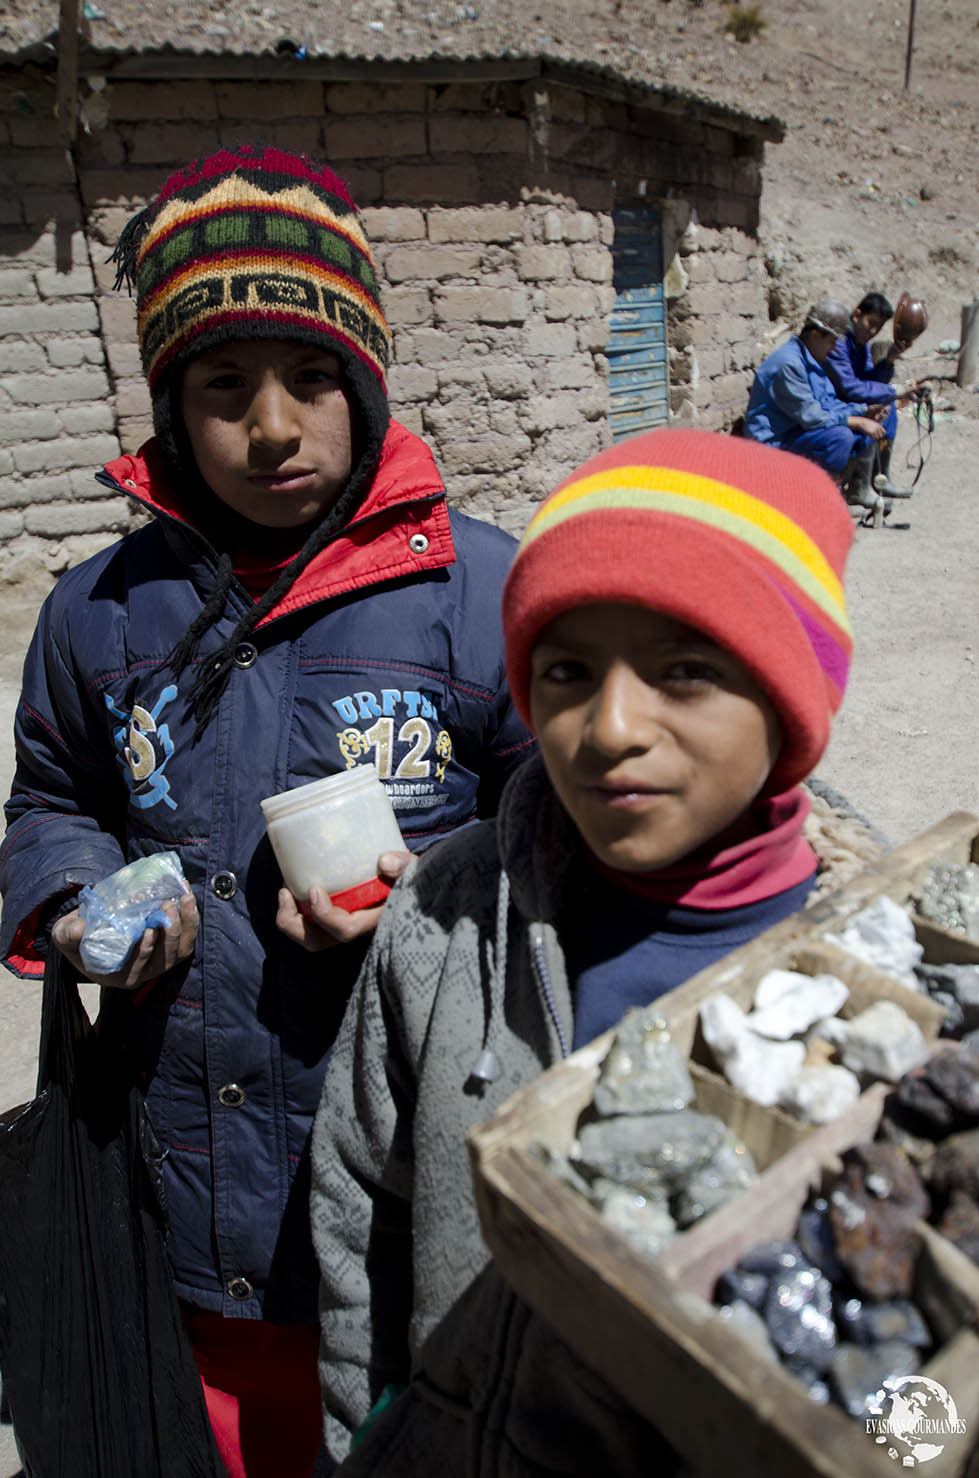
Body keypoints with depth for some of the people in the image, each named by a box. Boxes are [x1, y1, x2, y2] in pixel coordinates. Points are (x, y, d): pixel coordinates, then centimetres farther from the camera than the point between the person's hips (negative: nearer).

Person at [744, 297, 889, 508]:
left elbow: (829, 404, 17)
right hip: (774, 441, -10)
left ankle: (860, 490, 13)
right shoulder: (788, 364, -22)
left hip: (800, 430, 10)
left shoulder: (813, 360, 12)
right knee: (839, 436, -31)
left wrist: (864, 411, 0)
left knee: (869, 426, 7)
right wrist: (857, 422, -21)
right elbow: (810, 416, -25)